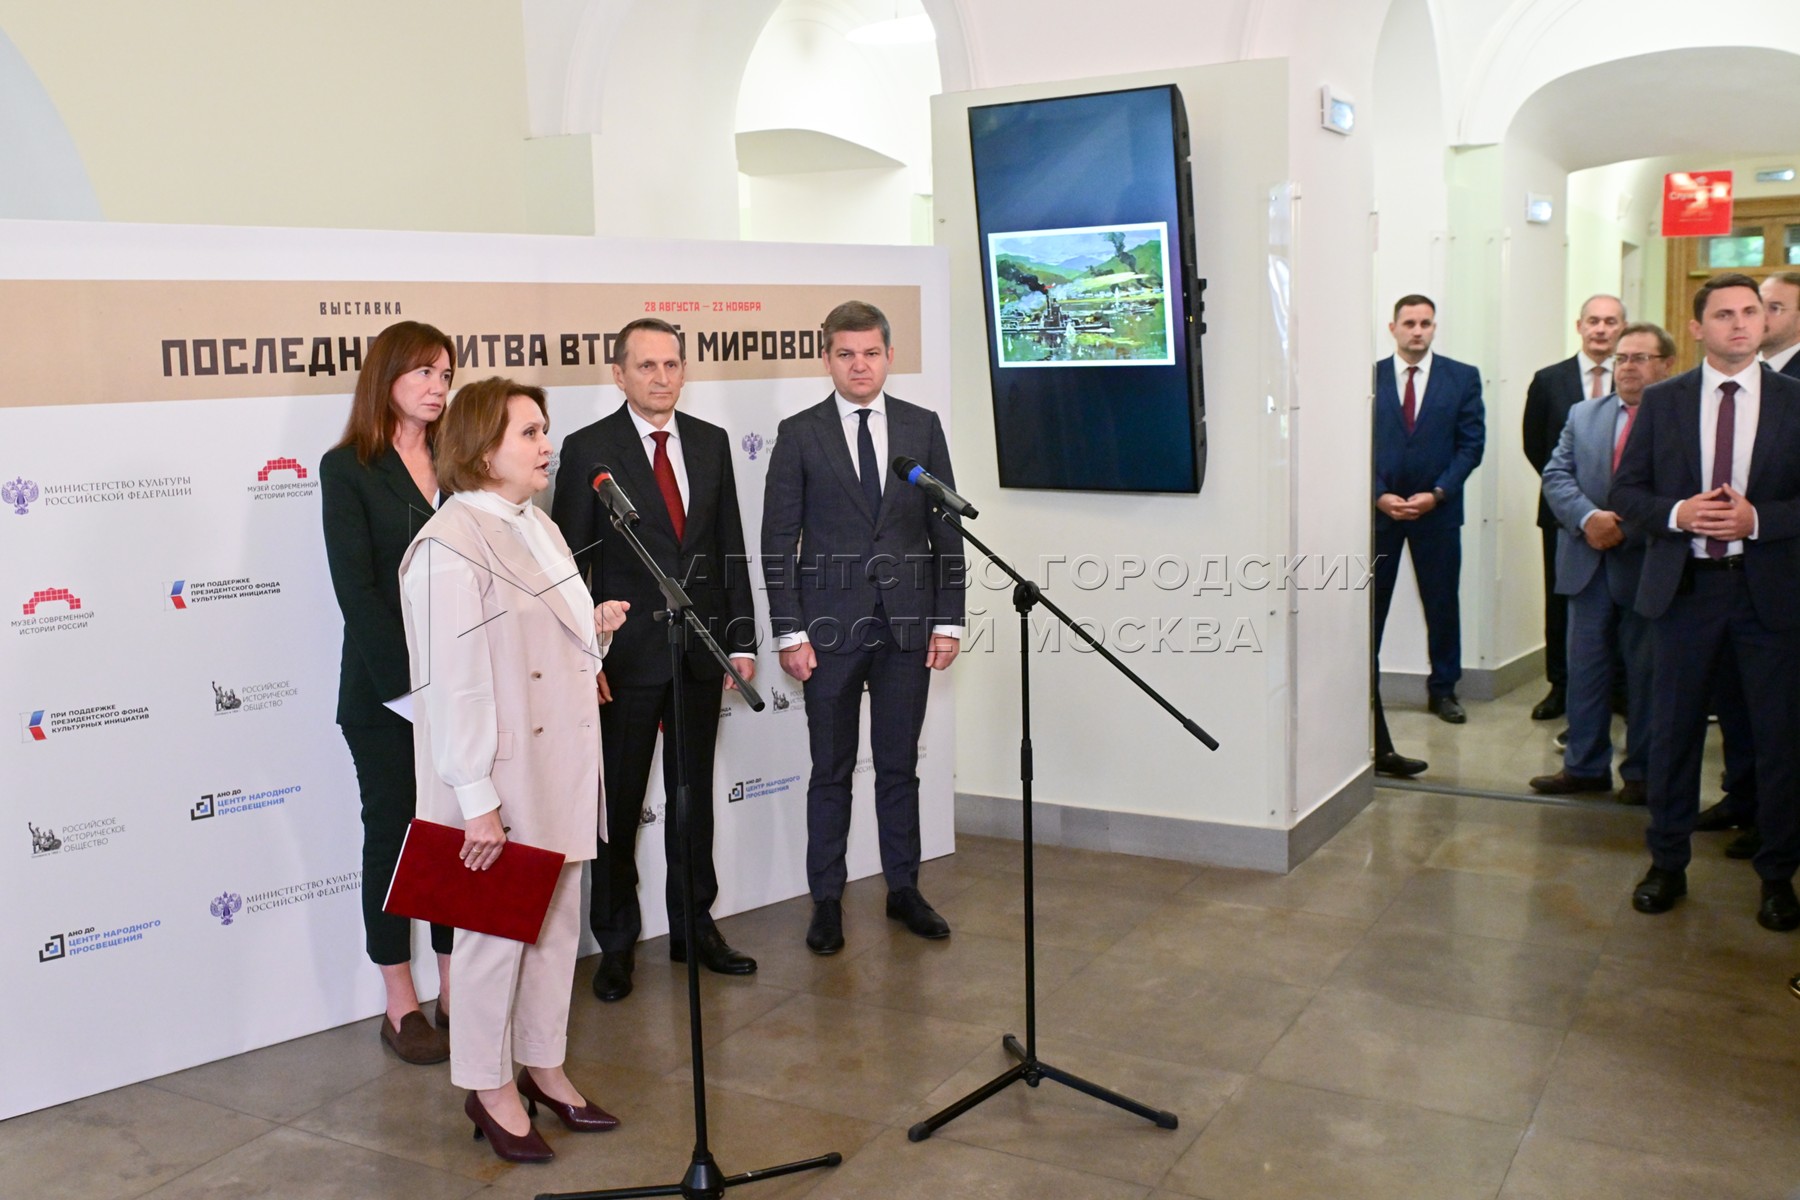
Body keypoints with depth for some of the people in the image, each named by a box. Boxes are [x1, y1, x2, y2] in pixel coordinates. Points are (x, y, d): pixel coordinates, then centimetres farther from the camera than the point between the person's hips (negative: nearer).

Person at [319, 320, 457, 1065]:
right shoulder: (348, 468, -3)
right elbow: (356, 589, -11)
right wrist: (412, 681, -17)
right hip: (385, 693, -3)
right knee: (394, 836, 7)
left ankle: (457, 993, 20)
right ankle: (401, 1007, 19)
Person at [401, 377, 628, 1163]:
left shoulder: (538, 528, 10)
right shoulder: (450, 547, -18)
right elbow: (451, 682, -22)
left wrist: (596, 627, 2)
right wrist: (477, 798, -23)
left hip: (559, 766, 9)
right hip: (499, 777, -8)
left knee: (558, 921, 16)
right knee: (497, 928, 5)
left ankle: (542, 1067, 32)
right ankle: (488, 1088, 23)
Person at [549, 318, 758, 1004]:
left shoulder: (711, 442, 6)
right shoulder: (588, 449, -6)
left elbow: (731, 548, 8)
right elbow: (570, 563, -7)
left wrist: (741, 639, 3)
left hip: (702, 654, 4)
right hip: (628, 657, -4)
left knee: (694, 796, 15)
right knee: (618, 804, 6)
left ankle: (695, 927, 30)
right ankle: (615, 944, 21)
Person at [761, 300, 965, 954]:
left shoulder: (923, 426, 6)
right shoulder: (799, 434, 0)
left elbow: (946, 527, 6)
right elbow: (779, 539, -1)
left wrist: (948, 620, 0)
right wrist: (789, 632, -7)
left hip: (908, 625, 2)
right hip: (830, 626, -2)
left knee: (900, 766, 11)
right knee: (831, 771, 7)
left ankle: (903, 889, 25)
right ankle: (826, 900, 19)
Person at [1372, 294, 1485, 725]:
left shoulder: (1463, 378, 3)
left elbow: (1471, 444, 0)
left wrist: (1436, 494, -11)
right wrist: (1379, 495, -10)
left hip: (1438, 509, 1)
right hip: (1378, 507, 0)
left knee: (1442, 603, 7)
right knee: (1370, 602, 2)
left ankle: (1443, 688, 18)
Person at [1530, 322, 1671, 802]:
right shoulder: (1583, 415, 12)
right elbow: (1556, 474, 2)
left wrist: (1629, 526, -20)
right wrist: (1588, 517, -15)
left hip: (1649, 564, -4)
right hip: (1589, 562, 4)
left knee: (1647, 672, 6)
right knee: (1584, 667, 9)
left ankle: (1641, 771, 18)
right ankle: (1584, 766, 19)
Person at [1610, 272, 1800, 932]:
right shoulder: (1662, 400, 4)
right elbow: (1626, 490, 4)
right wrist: (1677, 513, -14)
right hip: (1684, 586, 1)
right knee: (1673, 730, 9)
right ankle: (1667, 863, 24)